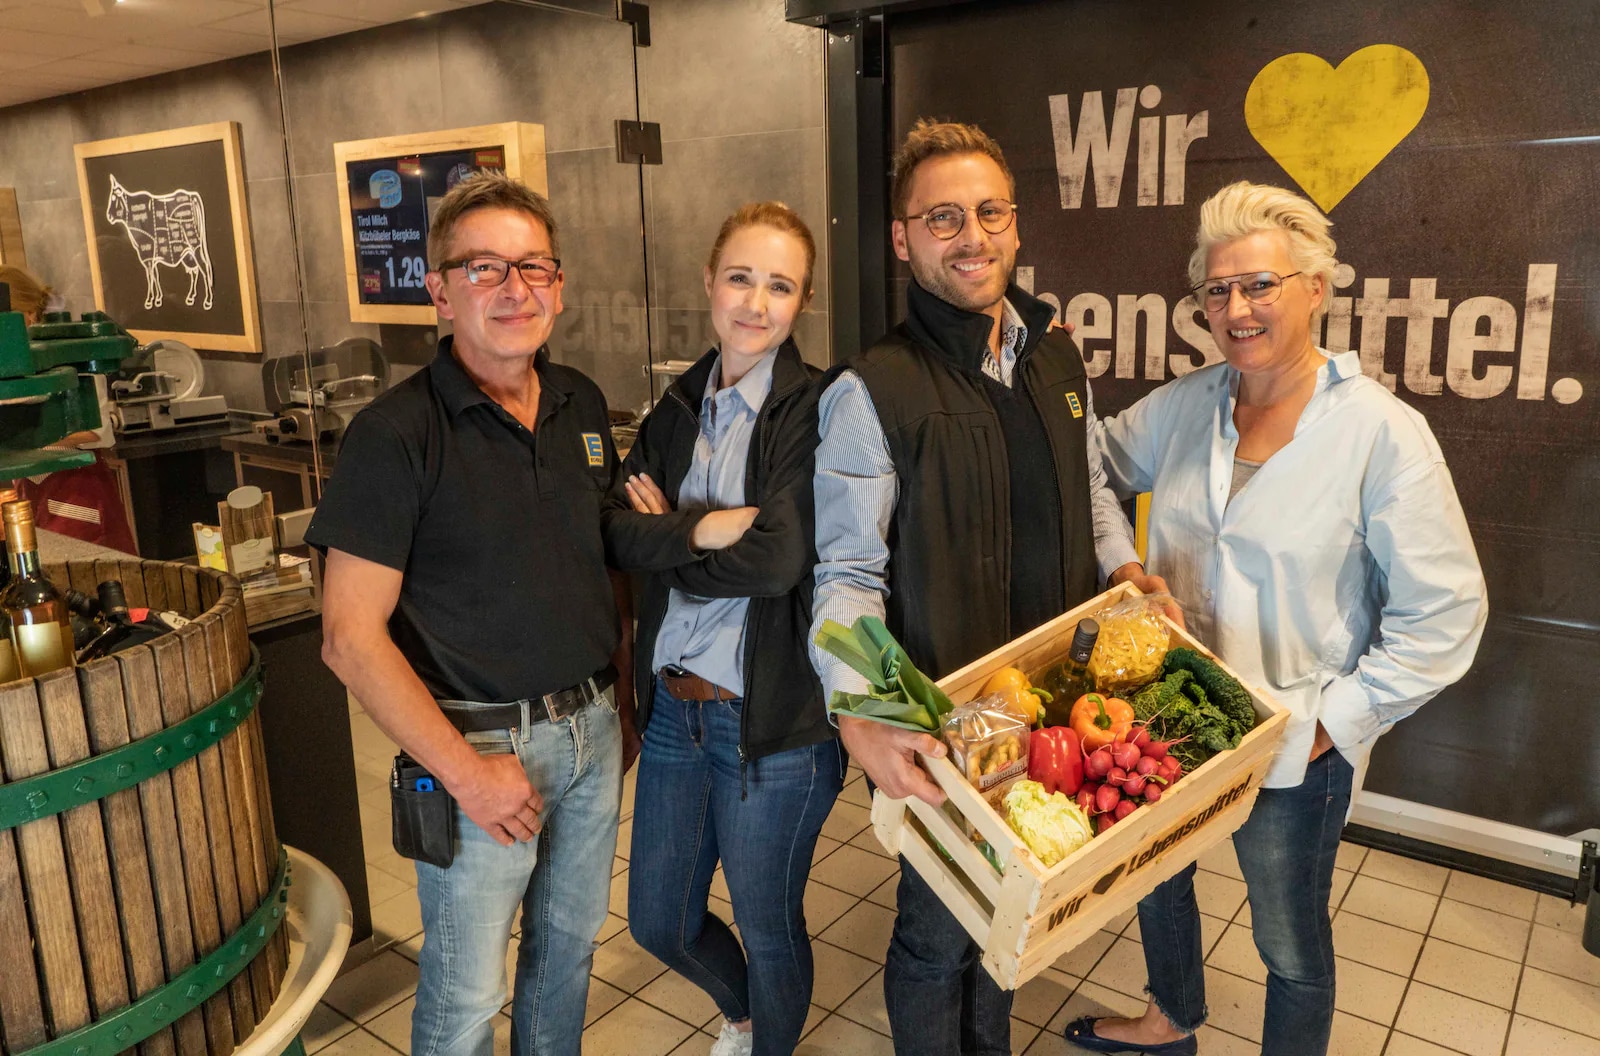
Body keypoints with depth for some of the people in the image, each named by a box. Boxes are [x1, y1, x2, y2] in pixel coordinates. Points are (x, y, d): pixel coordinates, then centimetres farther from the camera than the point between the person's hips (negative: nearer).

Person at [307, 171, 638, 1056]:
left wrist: (621, 689, 9)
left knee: (569, 946, 22)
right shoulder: (396, 434, -16)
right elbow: (351, 637, -17)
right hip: (484, 745, -5)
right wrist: (464, 769, -17)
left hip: (593, 727, 6)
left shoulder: (581, 404, 3)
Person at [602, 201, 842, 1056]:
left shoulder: (813, 408, -14)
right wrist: (703, 528, -21)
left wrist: (668, 538, -11)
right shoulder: (679, 407, 5)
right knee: (658, 921, 21)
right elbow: (618, 531, -6)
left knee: (768, 928, 16)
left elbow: (778, 559, -24)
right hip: (674, 705, 6)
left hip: (774, 719, -6)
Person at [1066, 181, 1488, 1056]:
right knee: (1155, 881, 26)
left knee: (1290, 944, 16)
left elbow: (1444, 614, -15)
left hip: (1296, 752, -5)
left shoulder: (1382, 432, -16)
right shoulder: (1183, 406, -1)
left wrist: (1336, 720, -17)